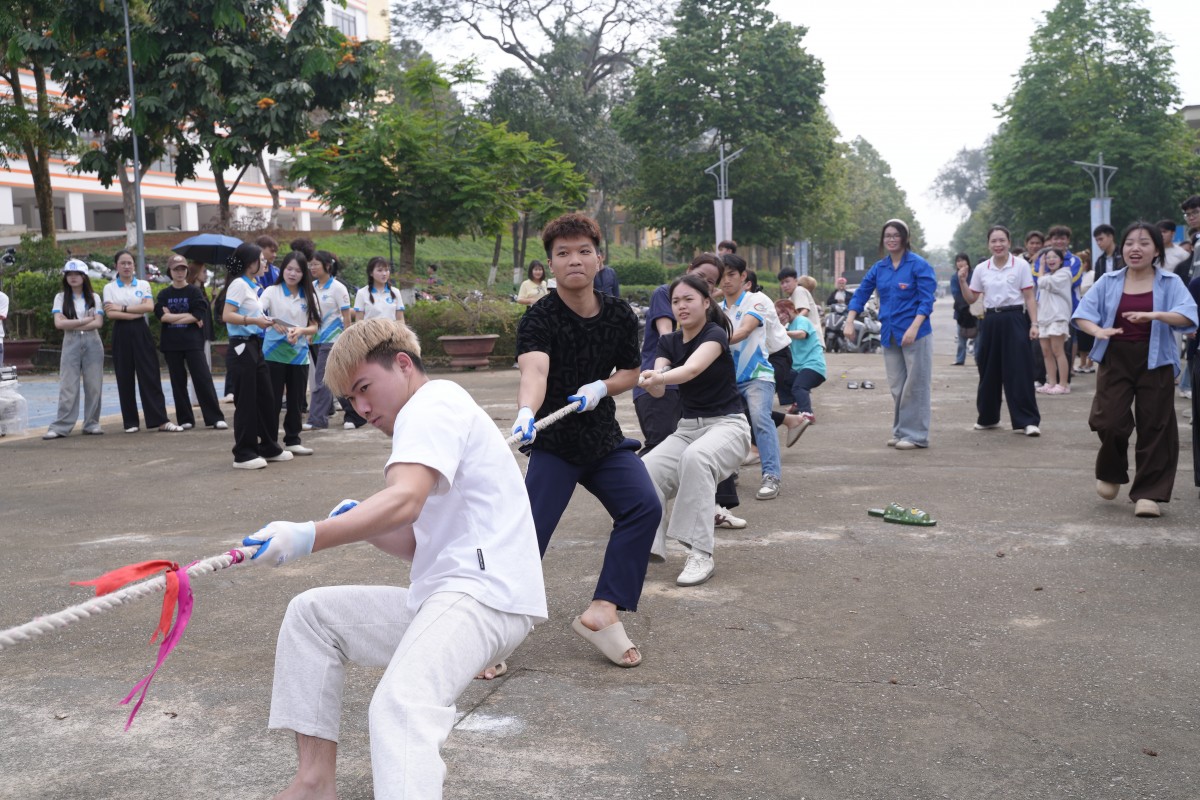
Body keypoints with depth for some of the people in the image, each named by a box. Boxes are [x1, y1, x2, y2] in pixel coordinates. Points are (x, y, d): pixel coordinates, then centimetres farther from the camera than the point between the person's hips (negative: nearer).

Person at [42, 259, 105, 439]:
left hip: (92, 343, 1)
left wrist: (72, 325, -9)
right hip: (71, 344, -1)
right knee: (67, 386, -5)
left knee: (93, 385, 1)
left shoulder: (94, 297, 7)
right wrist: (86, 320, -7)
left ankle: (92, 423, 9)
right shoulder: (61, 298, 6)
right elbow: (59, 323, -6)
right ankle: (61, 426, -4)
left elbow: (98, 323, -4)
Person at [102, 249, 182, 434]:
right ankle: (130, 421, 11)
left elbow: (149, 307, -8)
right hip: (121, 334, 0)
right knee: (125, 378, 3)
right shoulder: (109, 288, 5)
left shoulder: (143, 285, 7)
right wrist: (136, 313, -12)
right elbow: (110, 313, -7)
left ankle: (160, 420, -6)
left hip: (141, 332, 0)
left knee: (150, 375, -4)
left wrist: (123, 308, -10)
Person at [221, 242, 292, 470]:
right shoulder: (239, 284, -10)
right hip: (242, 346, -9)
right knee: (246, 401, -5)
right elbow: (227, 315, -19)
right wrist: (254, 320, -24)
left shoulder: (251, 286, 16)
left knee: (266, 397, 13)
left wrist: (264, 321, 6)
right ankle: (243, 454, 2)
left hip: (255, 346, 9)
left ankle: (269, 447, 23)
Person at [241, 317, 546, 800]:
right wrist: (362, 526, 7)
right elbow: (417, 544, 24)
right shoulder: (428, 417, 25)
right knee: (310, 613, 14)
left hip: (486, 592, -11)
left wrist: (309, 538, -33)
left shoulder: (434, 401, -6)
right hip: (441, 593, 11)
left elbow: (404, 501, -26)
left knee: (400, 705, -33)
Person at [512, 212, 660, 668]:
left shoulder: (621, 316, 0)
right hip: (553, 445, -4)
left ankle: (602, 612, -10)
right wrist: (526, 411, -57)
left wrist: (602, 387, -10)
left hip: (605, 440, 5)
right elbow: (534, 369, -35)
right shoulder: (539, 319, -16)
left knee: (644, 506, -15)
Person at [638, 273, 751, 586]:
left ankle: (701, 554, -34)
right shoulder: (668, 342, 6)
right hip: (687, 427, 6)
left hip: (726, 424, -5)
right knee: (644, 471, -21)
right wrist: (651, 381, -33)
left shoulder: (716, 334, -12)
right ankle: (649, 546, -2)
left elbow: (691, 369, -33)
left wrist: (656, 377, -52)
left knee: (696, 457, -38)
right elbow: (659, 390, -10)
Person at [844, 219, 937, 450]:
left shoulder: (919, 265, -7)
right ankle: (900, 432, 20)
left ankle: (915, 435, 4)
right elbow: (861, 294, 13)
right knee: (897, 386, 11)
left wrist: (914, 328, -24)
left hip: (915, 334, -6)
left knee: (914, 385, -2)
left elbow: (926, 300, -12)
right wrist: (850, 322, 2)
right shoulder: (879, 268, 10)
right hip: (889, 334, 6)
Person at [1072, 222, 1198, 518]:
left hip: (1155, 362, -1)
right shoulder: (1108, 282, 6)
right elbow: (1083, 313, 2)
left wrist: (1154, 315, -31)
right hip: (1115, 360, 1)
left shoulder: (1170, 283, 0)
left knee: (1154, 427, 0)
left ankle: (1148, 493, 10)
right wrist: (1097, 330, -19)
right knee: (1110, 421, -4)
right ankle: (1111, 474, 25)